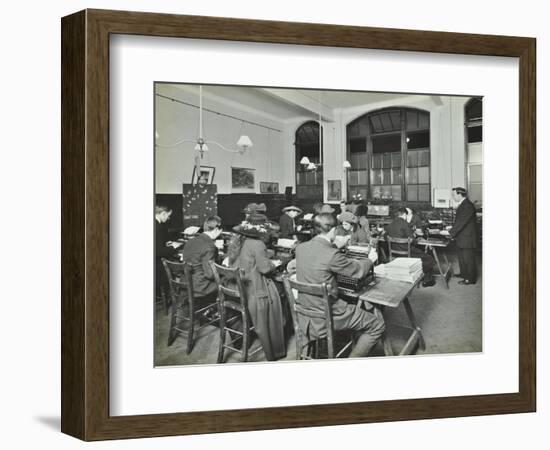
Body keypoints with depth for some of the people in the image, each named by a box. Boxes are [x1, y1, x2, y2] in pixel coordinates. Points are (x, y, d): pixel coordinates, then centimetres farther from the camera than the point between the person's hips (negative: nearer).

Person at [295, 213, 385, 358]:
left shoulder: (300, 248, -3)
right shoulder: (332, 255, -25)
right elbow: (358, 271, -10)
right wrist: (370, 260, 11)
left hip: (306, 311, 8)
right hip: (327, 315, -8)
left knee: (353, 306, 34)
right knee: (377, 325, 5)